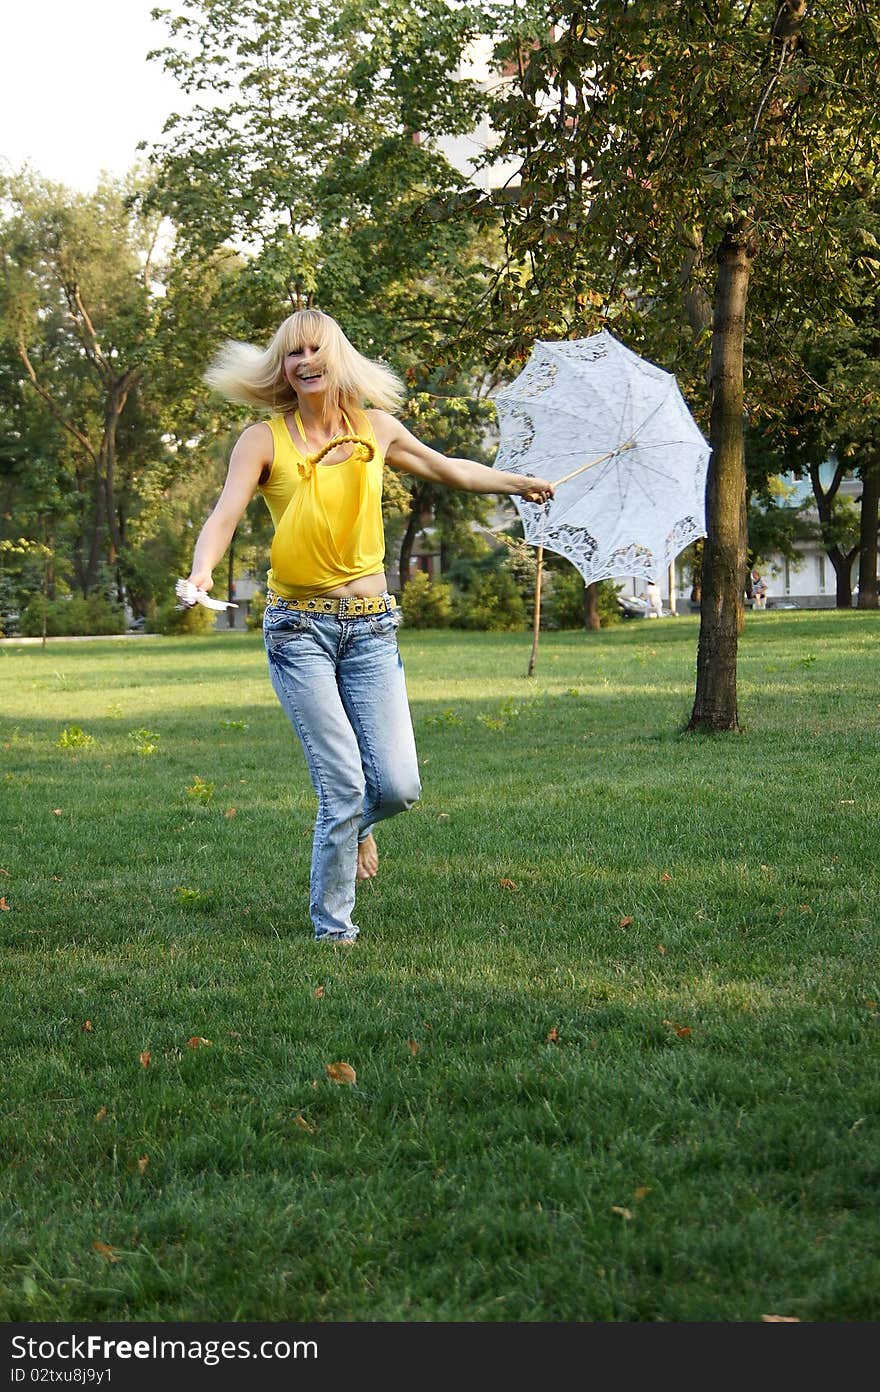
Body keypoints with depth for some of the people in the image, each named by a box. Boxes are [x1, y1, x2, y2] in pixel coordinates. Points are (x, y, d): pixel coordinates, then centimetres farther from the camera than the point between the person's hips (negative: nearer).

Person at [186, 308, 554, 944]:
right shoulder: (265, 439, -2)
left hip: (371, 628, 3)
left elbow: (444, 467, 26)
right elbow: (225, 516, -15)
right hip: (300, 629, -3)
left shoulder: (375, 428, 8)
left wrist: (520, 481, 32)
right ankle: (332, 924, 9)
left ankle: (355, 827, 32)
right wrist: (201, 573, -35)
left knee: (398, 786, -6)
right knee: (344, 784, -11)